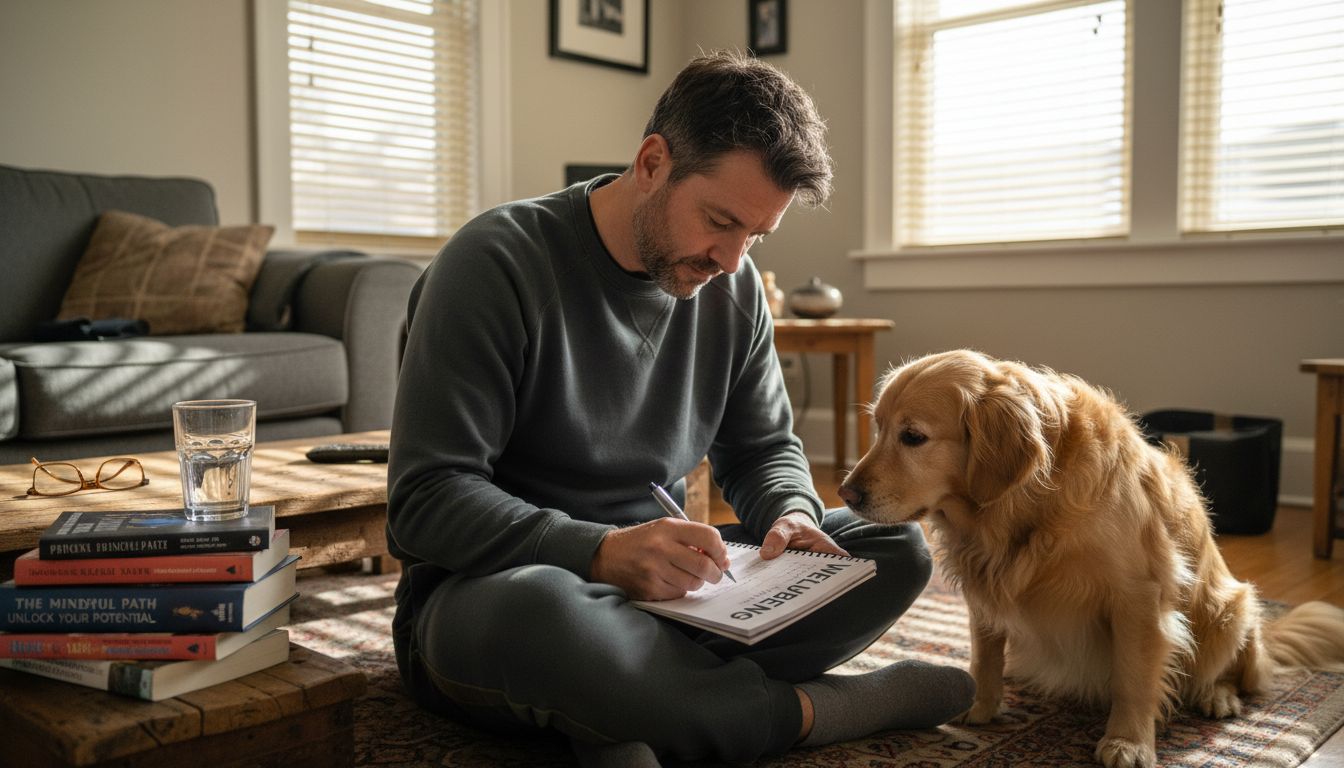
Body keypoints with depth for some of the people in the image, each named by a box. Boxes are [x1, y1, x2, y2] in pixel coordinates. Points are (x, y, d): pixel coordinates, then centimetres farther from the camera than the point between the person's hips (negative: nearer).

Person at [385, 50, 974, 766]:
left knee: (896, 546, -8)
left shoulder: (734, 290, 3)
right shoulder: (499, 261, -15)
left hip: (656, 581, 6)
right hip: (491, 589, -5)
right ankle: (804, 710, -18)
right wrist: (600, 552, -33)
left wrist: (790, 513, -11)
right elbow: (426, 499, -19)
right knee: (534, 611, -42)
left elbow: (764, 447, 14)